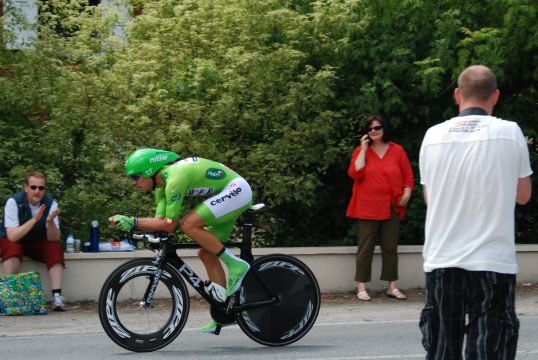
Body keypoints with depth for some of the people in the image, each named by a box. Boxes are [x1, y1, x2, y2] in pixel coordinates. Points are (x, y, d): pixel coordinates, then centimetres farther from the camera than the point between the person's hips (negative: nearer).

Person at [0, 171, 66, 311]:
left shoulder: (51, 204, -14)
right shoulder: (14, 202, -22)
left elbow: (53, 239, -20)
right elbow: (12, 237, -31)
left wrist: (50, 221, -41)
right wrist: (34, 220, -41)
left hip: (38, 244, 3)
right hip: (12, 242, -3)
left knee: (56, 248, -24)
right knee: (12, 247, -34)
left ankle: (57, 296, -30)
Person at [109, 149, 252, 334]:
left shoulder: (174, 178, -24)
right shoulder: (161, 182, 6)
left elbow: (169, 225, -23)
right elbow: (160, 221, 2)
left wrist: (133, 222, -20)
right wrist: (128, 224, -11)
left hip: (236, 190, -10)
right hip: (229, 195, 10)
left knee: (188, 224, -24)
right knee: (206, 253, 7)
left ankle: (236, 264, -15)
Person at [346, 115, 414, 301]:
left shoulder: (397, 150, 6)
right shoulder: (360, 151, 4)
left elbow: (408, 175, 9)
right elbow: (355, 174, -11)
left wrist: (407, 194, -6)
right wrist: (363, 149, -10)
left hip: (391, 207, 2)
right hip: (367, 207, -2)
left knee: (390, 247, 7)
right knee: (366, 247, -1)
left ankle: (392, 286, 12)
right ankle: (361, 287, 0)